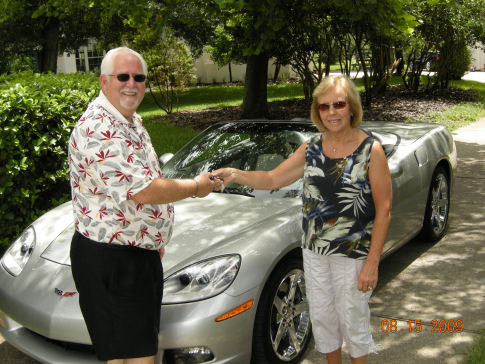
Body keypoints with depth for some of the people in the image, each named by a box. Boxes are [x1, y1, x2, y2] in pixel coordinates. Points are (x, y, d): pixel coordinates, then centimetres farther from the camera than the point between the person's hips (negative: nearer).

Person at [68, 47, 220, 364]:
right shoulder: (98, 130, -22)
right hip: (110, 260, -10)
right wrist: (196, 187, -11)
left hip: (141, 252, 10)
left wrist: (155, 240, 18)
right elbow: (145, 192, -27)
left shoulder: (132, 121, 12)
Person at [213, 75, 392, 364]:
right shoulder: (312, 149, 2)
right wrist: (236, 174, -15)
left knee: (352, 319, 10)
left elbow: (384, 210, -12)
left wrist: (372, 263, -16)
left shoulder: (371, 150, -13)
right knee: (322, 317, 18)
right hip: (314, 250, 5)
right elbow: (273, 179, 4)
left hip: (353, 254, -5)